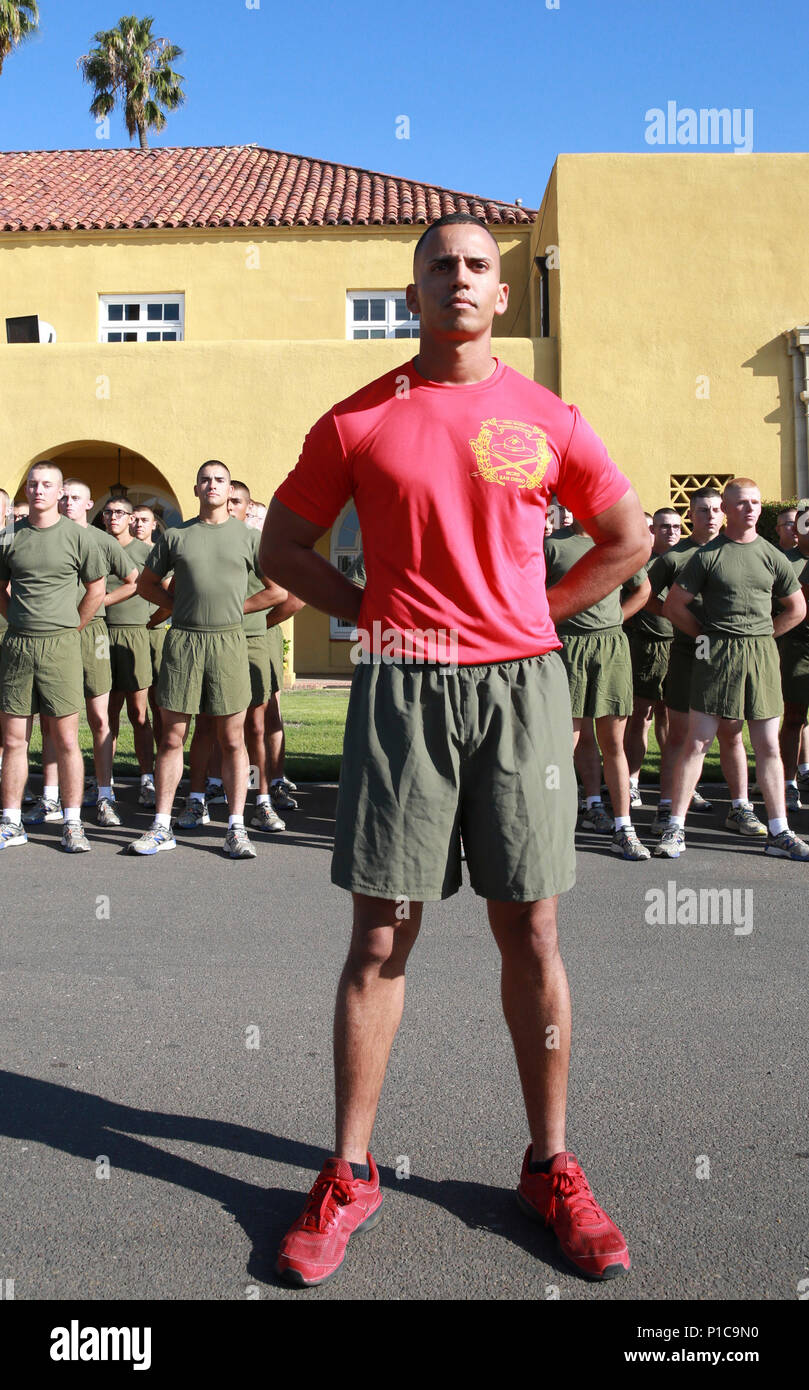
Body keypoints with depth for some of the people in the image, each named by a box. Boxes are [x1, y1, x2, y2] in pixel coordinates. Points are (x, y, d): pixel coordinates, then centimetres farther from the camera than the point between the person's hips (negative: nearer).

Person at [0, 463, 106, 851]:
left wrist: (70, 628, 6)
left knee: (66, 739, -1)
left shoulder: (76, 535, 1)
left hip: (61, 646, -2)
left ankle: (72, 824, 7)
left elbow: (96, 588, 8)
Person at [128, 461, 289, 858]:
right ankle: (162, 827, 12)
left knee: (232, 739, 1)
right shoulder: (175, 535, 10)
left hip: (228, 641, -1)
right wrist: (181, 604, 7)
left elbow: (278, 590, 11)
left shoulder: (247, 537, 8)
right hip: (182, 642, 1)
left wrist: (235, 608, 6)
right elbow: (146, 583, 19)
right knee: (172, 736, 4)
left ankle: (236, 829, 7)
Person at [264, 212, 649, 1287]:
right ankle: (350, 1176, 17)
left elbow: (629, 536, 17)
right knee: (380, 935, 2)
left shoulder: (545, 419, 7)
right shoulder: (360, 420, 6)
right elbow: (282, 544, 13)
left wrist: (538, 615, 7)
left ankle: (550, 1167, 22)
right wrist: (366, 612, 0)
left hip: (520, 684, 1)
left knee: (531, 933, 5)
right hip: (402, 685, 0)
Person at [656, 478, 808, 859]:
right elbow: (673, 605, 2)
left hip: (762, 654, 3)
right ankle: (675, 828, 2)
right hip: (716, 656, -3)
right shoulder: (708, 555, 0)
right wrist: (707, 634, 4)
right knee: (698, 742, -4)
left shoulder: (772, 556, 9)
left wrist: (761, 636, 10)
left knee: (768, 746, 6)